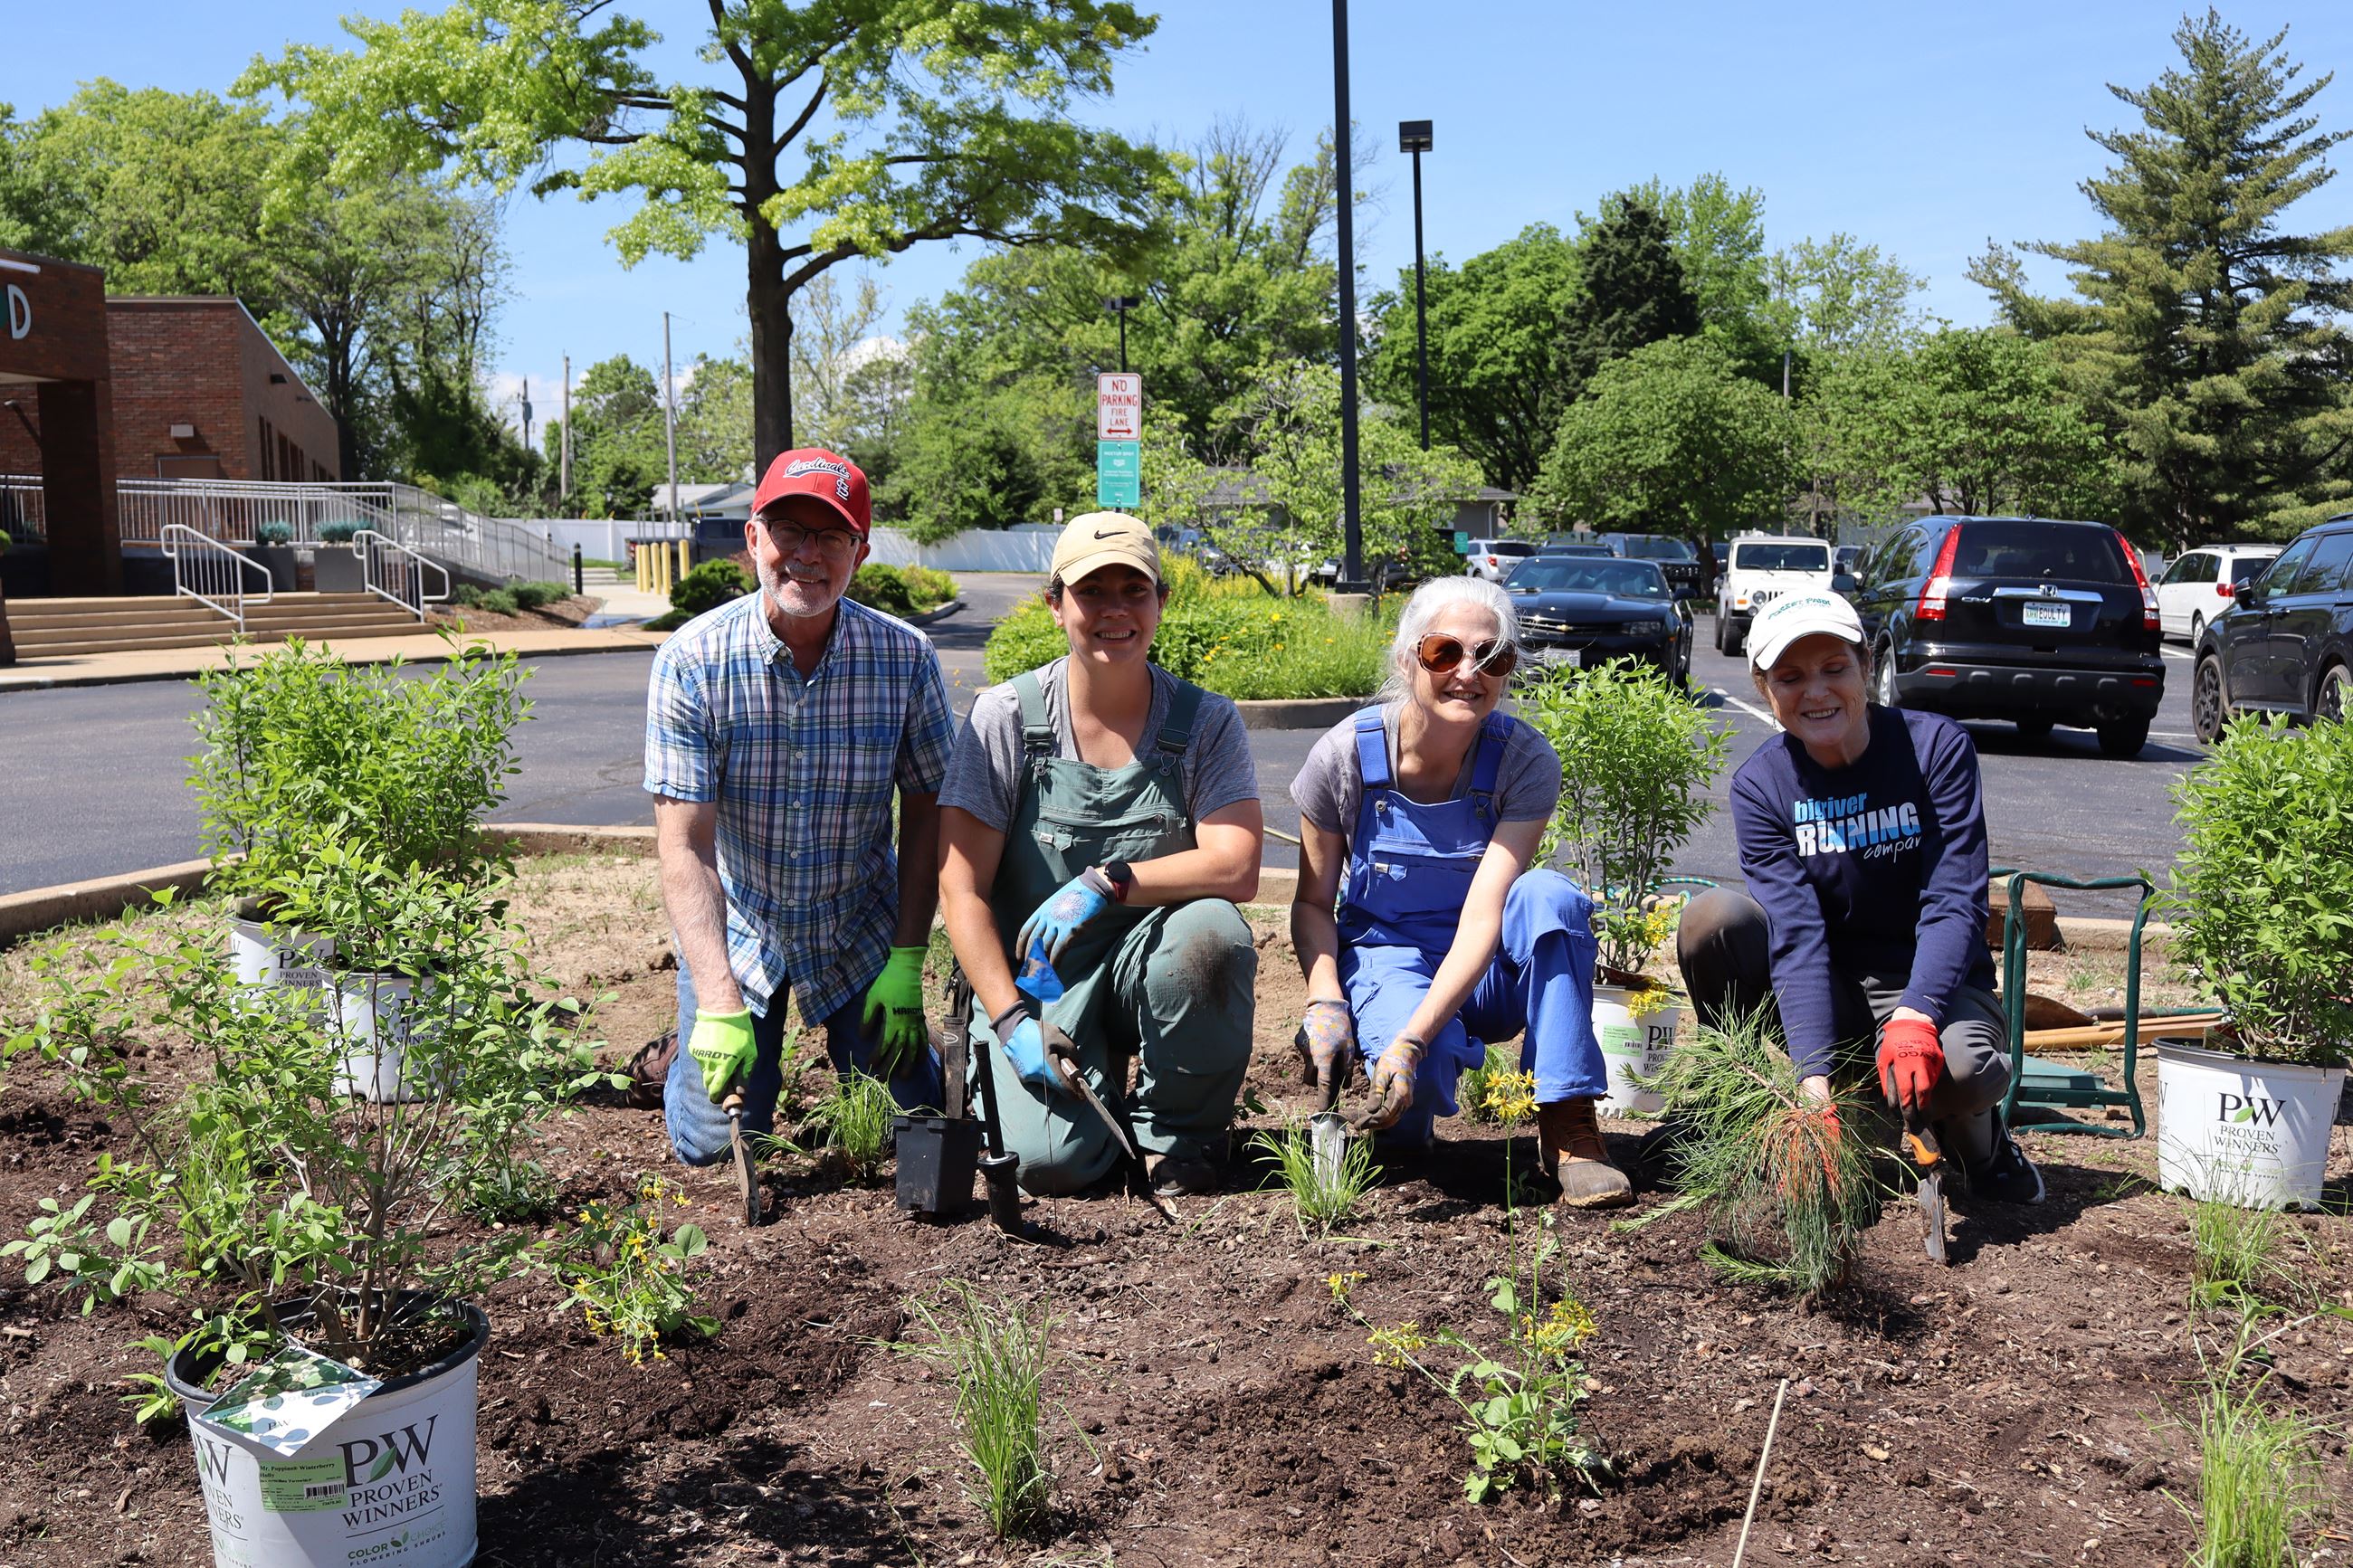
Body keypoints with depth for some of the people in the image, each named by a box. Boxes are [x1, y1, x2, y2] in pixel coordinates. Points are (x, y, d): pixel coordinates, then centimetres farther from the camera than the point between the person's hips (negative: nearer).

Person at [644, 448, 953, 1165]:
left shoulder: (904, 658, -15)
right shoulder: (691, 661, -20)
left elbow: (926, 813, -6)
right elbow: (685, 849, -22)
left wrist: (907, 963, -12)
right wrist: (719, 1005, -31)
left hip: (861, 934, 1)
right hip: (733, 930, -1)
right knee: (713, 1141, -5)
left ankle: (851, 1042, 34)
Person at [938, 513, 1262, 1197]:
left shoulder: (1205, 722, -2)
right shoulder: (1005, 717, -5)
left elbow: (1237, 868, -14)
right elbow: (961, 889, -7)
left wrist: (1105, 883, -24)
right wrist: (1011, 1019, -16)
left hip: (1150, 964, 2)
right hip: (1032, 976, -1)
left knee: (1213, 931, -32)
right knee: (1049, 1161, -24)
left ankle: (1179, 1135, -5)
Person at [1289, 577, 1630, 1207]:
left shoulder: (1525, 761, -16)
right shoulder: (1345, 755, -15)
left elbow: (1483, 917, -26)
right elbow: (1313, 902, -5)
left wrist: (1411, 1039, -38)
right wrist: (1324, 1003, -23)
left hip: (1483, 971, 1)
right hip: (1384, 959, -1)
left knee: (1548, 894, -32)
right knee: (1425, 1069, -35)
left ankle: (1569, 1129, -22)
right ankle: (1403, 1118, 5)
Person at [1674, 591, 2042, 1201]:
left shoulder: (1936, 747, -12)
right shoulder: (1760, 785, -10)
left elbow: (1955, 904, -19)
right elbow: (1796, 936, -20)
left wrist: (1914, 1019, -37)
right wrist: (1814, 1078, -33)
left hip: (1934, 988, -1)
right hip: (1830, 997, 2)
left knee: (1962, 1066, -36)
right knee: (1712, 917, -25)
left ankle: (1976, 1142, 3)